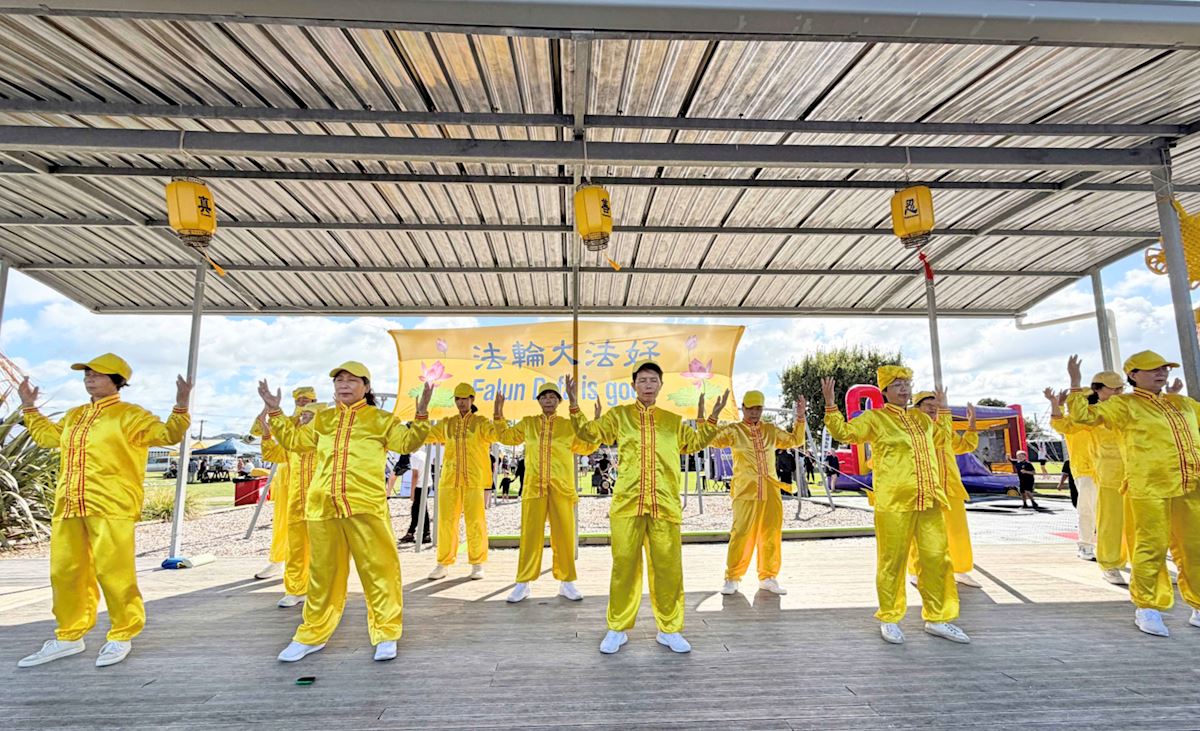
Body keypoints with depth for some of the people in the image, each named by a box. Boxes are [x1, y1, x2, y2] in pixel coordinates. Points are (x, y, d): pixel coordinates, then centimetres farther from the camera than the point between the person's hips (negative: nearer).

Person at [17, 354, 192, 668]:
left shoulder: (129, 415, 0)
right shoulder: (74, 416, 21)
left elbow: (167, 434, -10)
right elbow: (46, 435, 39)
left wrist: (180, 406, -23)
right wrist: (29, 407, 38)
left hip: (111, 507, -7)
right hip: (68, 507, 7)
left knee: (113, 570, -7)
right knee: (65, 571, 13)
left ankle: (121, 636, 6)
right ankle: (69, 636, 27)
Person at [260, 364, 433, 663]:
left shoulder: (380, 419, 5)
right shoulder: (323, 419, 18)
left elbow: (407, 442, -2)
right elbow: (293, 440, 27)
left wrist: (421, 415, -16)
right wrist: (275, 412, 22)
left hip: (366, 505, -4)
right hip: (322, 506, 4)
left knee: (378, 568, -2)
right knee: (323, 571, 15)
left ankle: (386, 633, 10)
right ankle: (313, 634, 30)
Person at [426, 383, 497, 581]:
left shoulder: (481, 422, 4)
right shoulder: (446, 424, 14)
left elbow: (497, 435, -13)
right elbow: (426, 436, 11)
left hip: (474, 480, -3)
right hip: (449, 479, 3)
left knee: (475, 521, 0)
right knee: (446, 521, 5)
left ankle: (477, 564, 11)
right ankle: (443, 564, 15)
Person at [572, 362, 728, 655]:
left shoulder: (672, 420, 18)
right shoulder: (619, 415, 11)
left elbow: (695, 443, 21)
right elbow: (590, 433, 2)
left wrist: (711, 419, 9)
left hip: (665, 504, 2)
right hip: (627, 502, -1)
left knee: (668, 567, 3)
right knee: (624, 565, 2)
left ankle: (669, 630, 20)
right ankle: (618, 629, 18)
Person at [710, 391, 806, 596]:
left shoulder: (771, 430, 14)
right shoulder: (734, 431, 1)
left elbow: (795, 440, 24)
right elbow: (712, 439, -13)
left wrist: (799, 418, 13)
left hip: (770, 492, 4)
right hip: (745, 492, -4)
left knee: (771, 535, 7)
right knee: (741, 534, -8)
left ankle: (767, 577, 22)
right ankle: (732, 578, 5)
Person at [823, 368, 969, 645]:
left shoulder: (921, 417, 20)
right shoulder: (874, 418, 2)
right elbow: (843, 432, -8)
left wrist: (943, 409, 39)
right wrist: (830, 404, -15)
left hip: (930, 500, 6)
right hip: (894, 501, -5)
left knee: (936, 558, 7)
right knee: (892, 561, 0)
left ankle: (937, 618, 22)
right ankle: (889, 619, 13)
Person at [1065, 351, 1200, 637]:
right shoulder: (1124, 404, 1)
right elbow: (1085, 415, -9)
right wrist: (1076, 383, -11)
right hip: (1149, 488, -6)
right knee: (1152, 548, -5)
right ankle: (1148, 609, 6)